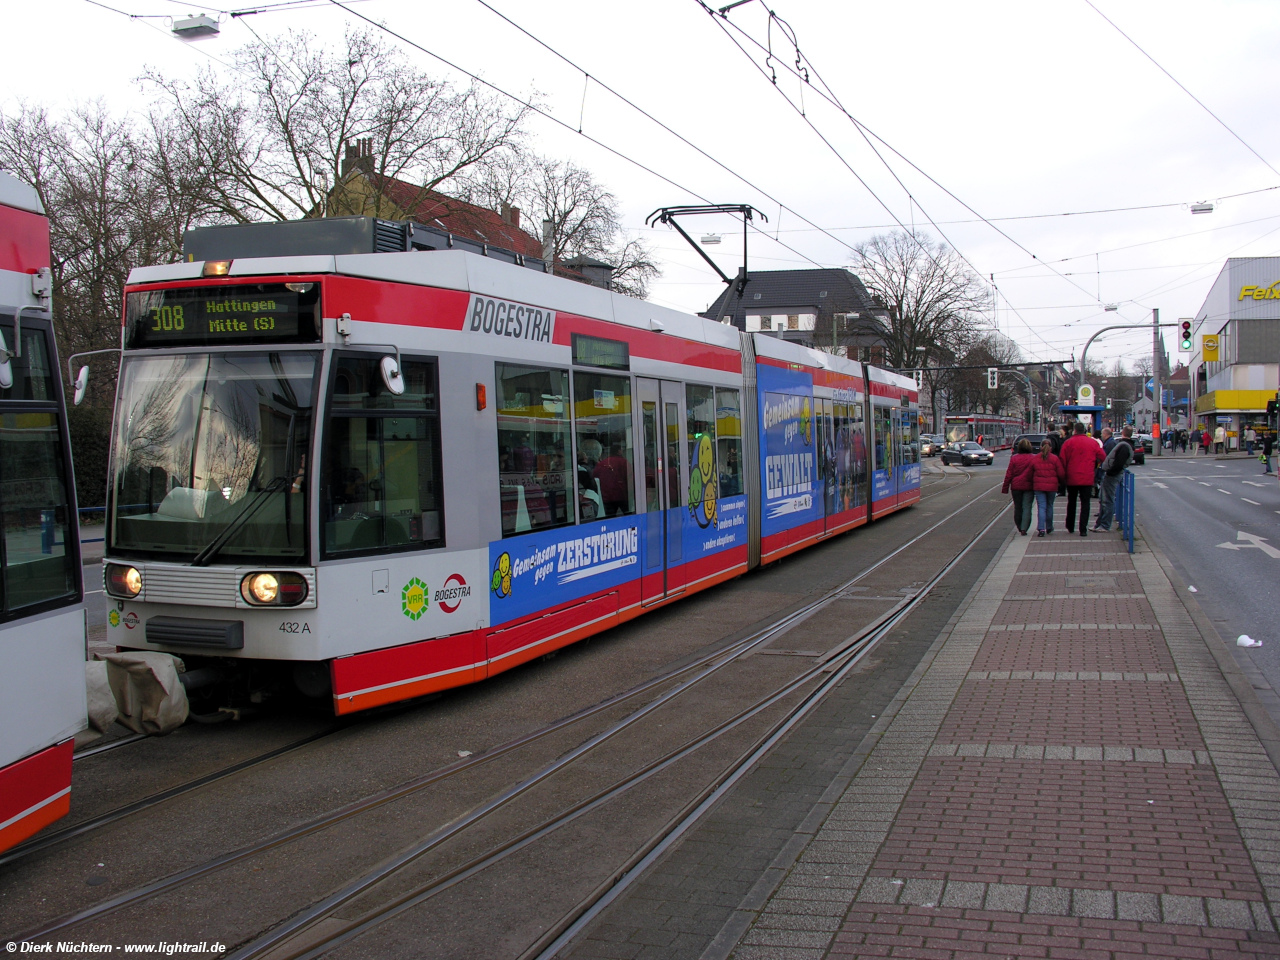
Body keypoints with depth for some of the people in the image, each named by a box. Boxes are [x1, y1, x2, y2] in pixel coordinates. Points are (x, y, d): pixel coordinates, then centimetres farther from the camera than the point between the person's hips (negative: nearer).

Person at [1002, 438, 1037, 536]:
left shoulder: (1014, 458, -3)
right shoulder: (1034, 458, -6)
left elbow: (1009, 474, -2)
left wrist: (1005, 488, 4)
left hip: (1016, 486, 1)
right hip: (1029, 487, -1)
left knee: (1018, 507, 14)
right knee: (1027, 507, -1)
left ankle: (1019, 528, 24)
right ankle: (1024, 529, -12)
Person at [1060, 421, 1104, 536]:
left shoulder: (1068, 443, -5)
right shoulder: (1093, 442, 0)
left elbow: (1062, 460, -7)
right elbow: (1102, 458, 3)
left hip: (1072, 478, 0)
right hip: (1087, 478, 0)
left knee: (1071, 502, 16)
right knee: (1085, 503, 1)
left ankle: (1070, 527, 25)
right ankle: (1083, 529, -8)